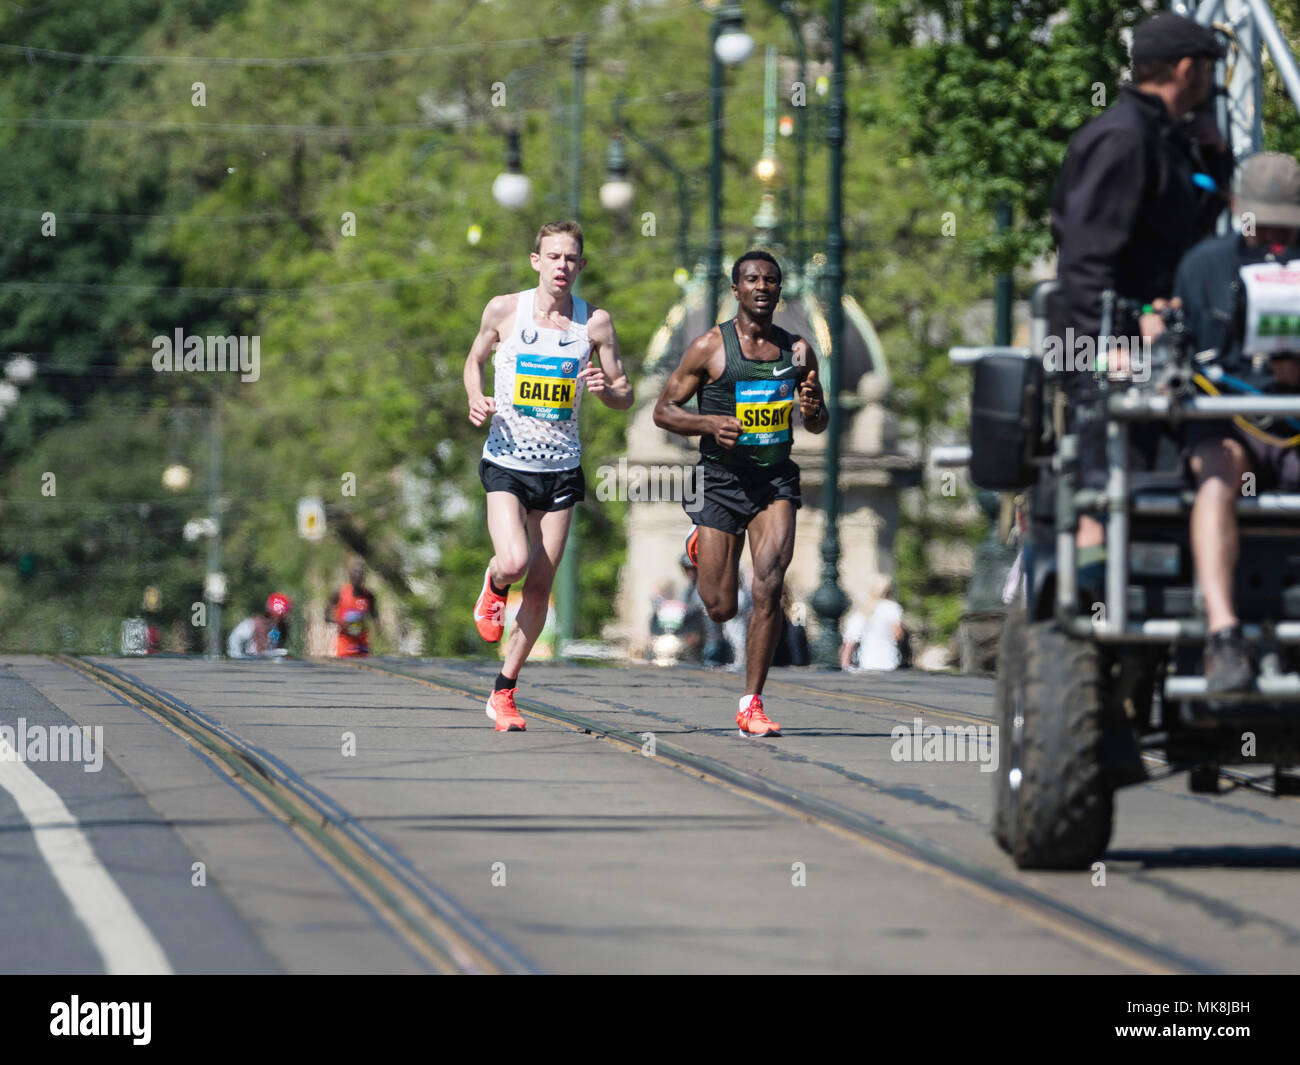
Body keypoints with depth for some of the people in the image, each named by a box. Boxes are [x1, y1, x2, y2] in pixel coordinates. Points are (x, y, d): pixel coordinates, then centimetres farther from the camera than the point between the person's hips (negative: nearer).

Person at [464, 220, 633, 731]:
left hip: (561, 468, 2)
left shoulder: (595, 322, -1)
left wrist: (606, 389, -16)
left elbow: (625, 395, 7)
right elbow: (475, 358, 15)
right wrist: (476, 399, -5)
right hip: (506, 463, -2)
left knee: (540, 587, 2)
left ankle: (504, 691, 17)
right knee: (514, 562, -24)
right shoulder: (504, 309, -3)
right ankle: (493, 585, 15)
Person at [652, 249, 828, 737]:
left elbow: (819, 424, 17)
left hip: (775, 480, 2)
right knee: (720, 608, 2)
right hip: (722, 479, -2)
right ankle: (702, 546, 40)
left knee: (769, 590, -17)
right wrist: (709, 424, -18)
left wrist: (812, 411, -8)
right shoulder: (710, 347, -4)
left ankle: (752, 705, -7)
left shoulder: (797, 350, 6)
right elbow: (663, 410, 0)